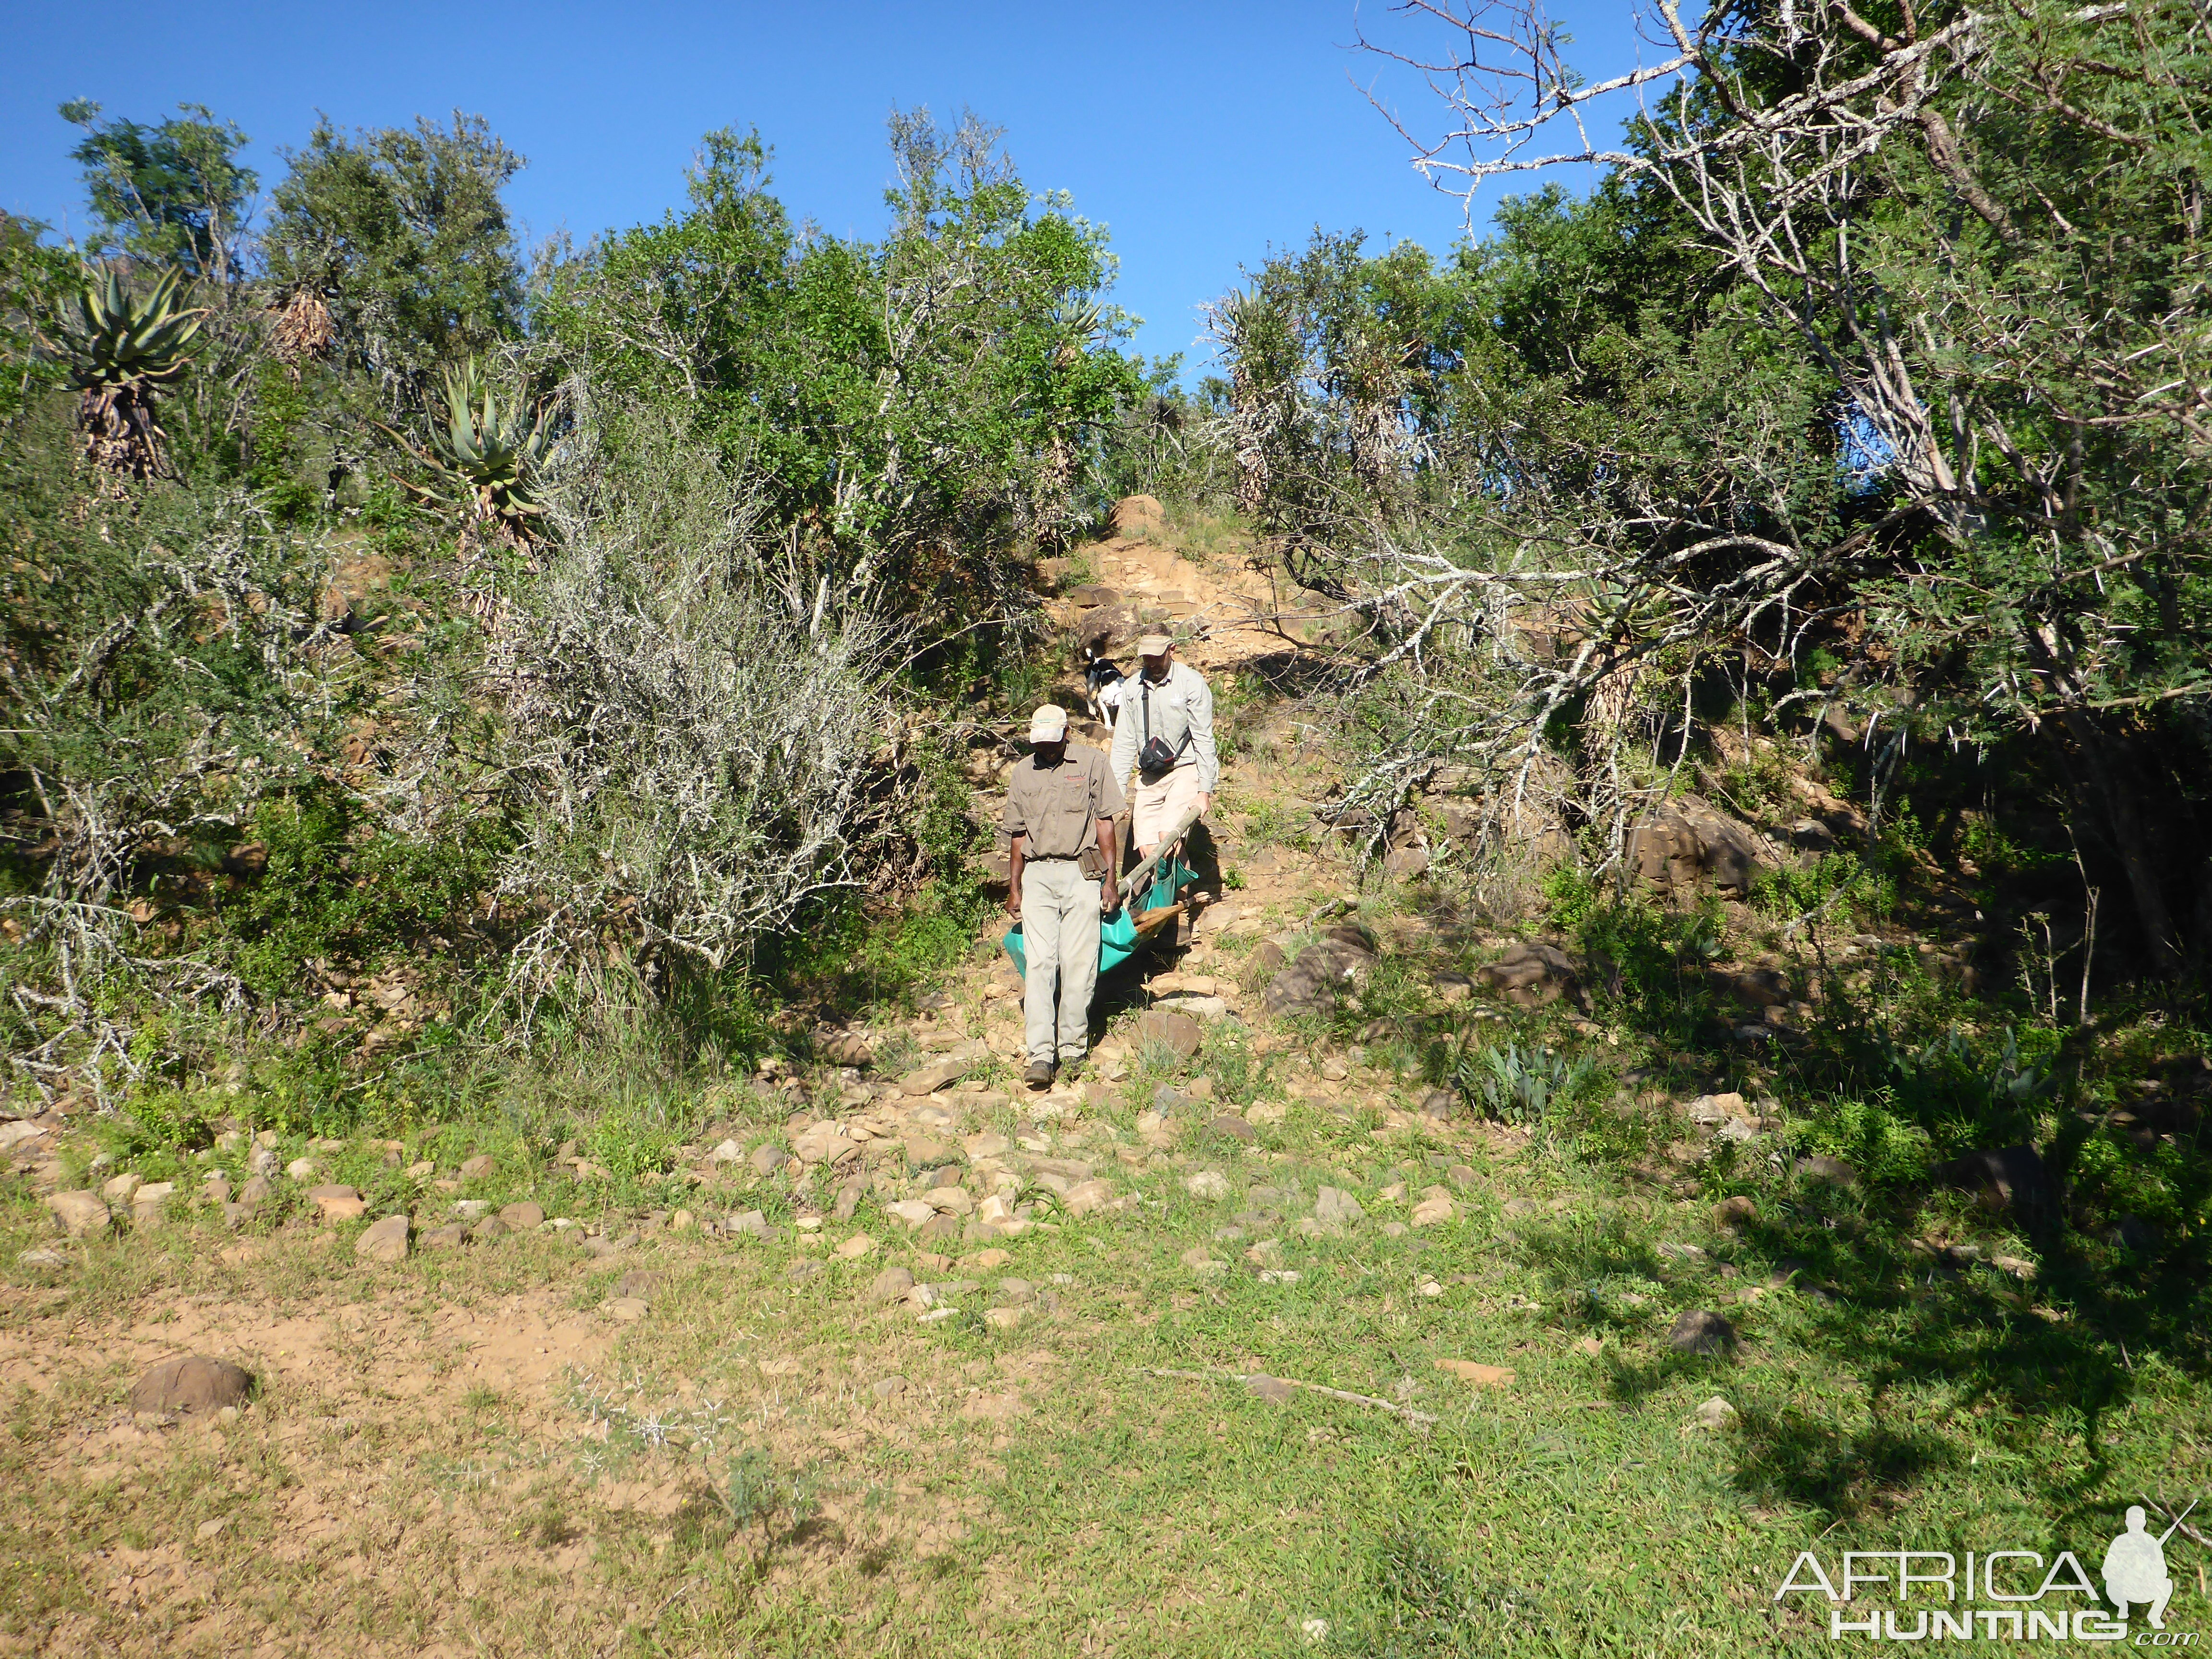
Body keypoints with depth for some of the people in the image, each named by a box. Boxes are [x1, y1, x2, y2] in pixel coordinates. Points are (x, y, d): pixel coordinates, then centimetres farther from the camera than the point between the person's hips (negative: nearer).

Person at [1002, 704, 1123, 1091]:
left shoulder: (1091, 763, 5)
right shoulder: (1023, 772, 15)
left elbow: (1105, 823, 4)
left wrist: (1110, 880, 0)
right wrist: (1014, 888, 17)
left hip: (1081, 873, -2)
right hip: (1037, 875, 2)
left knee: (1078, 964, -3)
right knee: (1039, 963, -7)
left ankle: (1072, 1048, 7)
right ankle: (1041, 1054, -11)